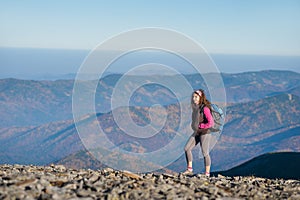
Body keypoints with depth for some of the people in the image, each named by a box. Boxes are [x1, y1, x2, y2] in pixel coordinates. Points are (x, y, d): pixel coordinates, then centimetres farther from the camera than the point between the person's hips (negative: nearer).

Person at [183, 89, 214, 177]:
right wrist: (193, 125, 7)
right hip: (196, 132, 8)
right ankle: (189, 169, 9)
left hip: (204, 132, -8)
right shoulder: (195, 107, 7)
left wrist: (200, 126, -13)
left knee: (205, 153, 0)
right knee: (187, 148, 0)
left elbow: (211, 123, -20)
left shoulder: (205, 108, -17)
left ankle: (207, 173, 11)